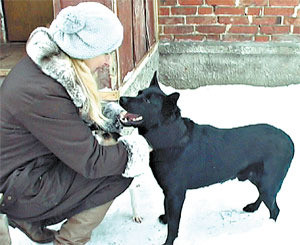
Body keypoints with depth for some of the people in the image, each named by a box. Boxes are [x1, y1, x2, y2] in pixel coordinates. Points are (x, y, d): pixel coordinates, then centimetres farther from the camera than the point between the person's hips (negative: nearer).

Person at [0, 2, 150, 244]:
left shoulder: (47, 65, -3)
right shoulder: (40, 94, -32)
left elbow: (81, 114, 15)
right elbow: (90, 161, -26)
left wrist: (115, 116, 4)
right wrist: (136, 148, -13)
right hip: (20, 191, -9)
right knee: (118, 172, -12)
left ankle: (34, 221, 16)